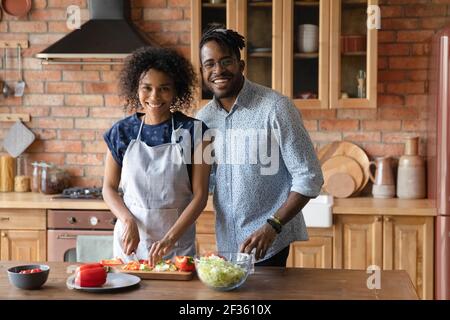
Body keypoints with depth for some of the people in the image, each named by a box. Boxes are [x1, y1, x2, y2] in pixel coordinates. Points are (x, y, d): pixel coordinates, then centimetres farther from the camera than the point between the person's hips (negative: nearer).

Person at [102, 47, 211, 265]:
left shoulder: (192, 131, -8)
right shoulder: (122, 132, -1)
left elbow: (200, 194, -9)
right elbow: (109, 188, 5)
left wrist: (170, 238, -20)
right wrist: (129, 221, -13)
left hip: (178, 243, -1)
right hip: (130, 239, 2)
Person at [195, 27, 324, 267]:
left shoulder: (275, 108, -13)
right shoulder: (203, 118, 4)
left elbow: (309, 177, -14)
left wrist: (272, 226, -23)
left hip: (268, 245, -5)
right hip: (226, 243, 5)